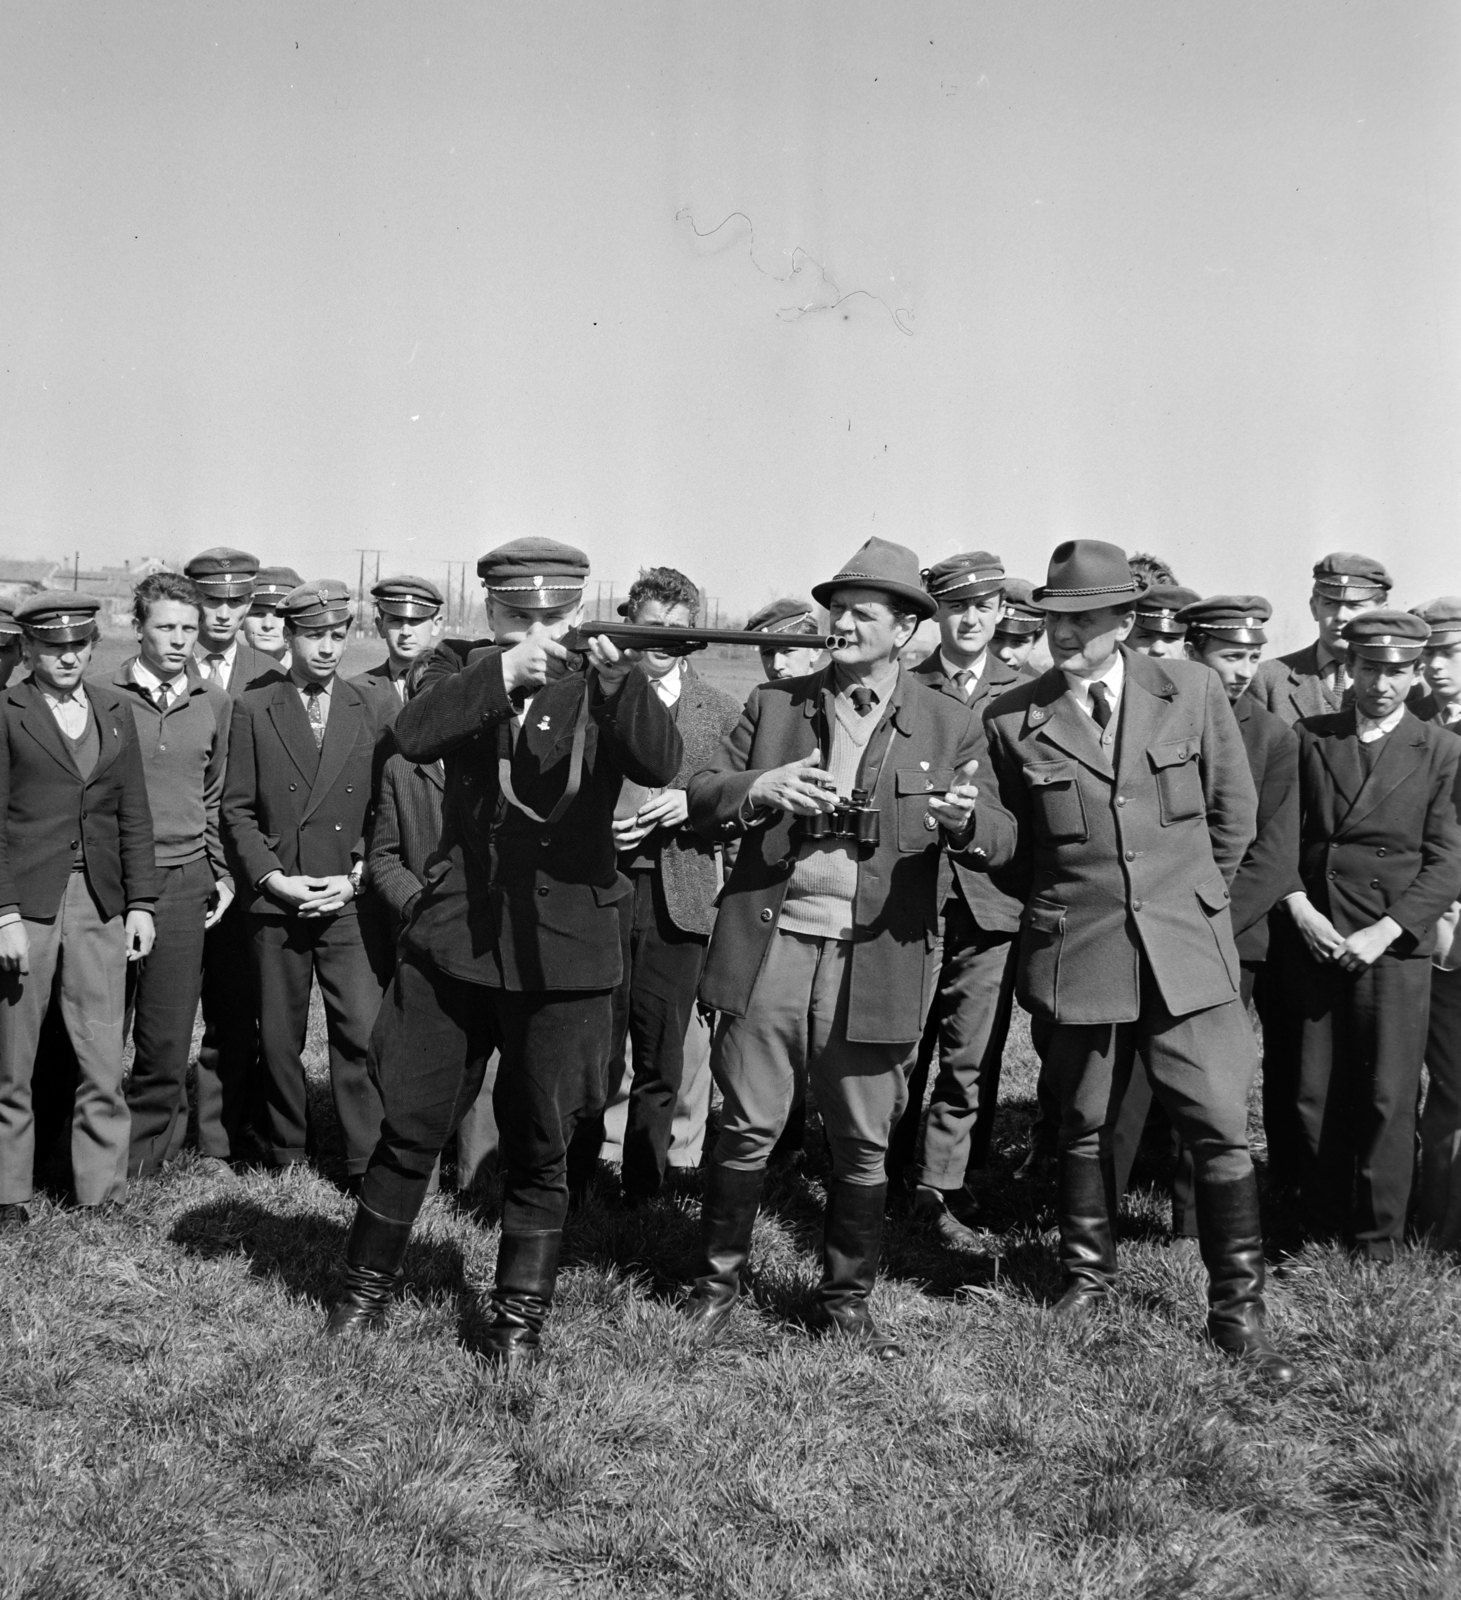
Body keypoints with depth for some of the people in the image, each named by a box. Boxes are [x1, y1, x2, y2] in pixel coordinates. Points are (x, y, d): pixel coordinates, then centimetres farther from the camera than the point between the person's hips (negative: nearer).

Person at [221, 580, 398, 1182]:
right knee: (278, 1038, 7)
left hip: (351, 900, 0)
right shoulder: (253, 709, 5)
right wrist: (273, 877, -7)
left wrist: (356, 878, -5)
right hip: (274, 900, 1)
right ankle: (284, 1155, 23)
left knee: (362, 1032, -8)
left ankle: (369, 1165, 1)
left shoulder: (376, 707, 6)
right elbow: (237, 809, 4)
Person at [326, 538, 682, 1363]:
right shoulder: (463, 667, 5)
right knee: (411, 1127, 9)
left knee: (540, 1148, 7)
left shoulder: (603, 685, 1)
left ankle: (520, 1316, 22)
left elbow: (659, 765, -18)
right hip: (452, 938, 1)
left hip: (563, 950, -1)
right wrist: (502, 672, -28)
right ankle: (368, 1286, 27)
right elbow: (416, 735, -15)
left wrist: (617, 676, -34)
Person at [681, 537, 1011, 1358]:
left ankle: (849, 1297, 26)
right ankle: (719, 1282, 23)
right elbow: (702, 799, 9)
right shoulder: (775, 703, 10)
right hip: (768, 947, 1)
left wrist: (966, 818, -24)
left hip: (875, 962, 0)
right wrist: (761, 788, -12)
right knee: (747, 1129, 6)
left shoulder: (950, 726, 5)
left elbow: (999, 836, -1)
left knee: (864, 1145, 8)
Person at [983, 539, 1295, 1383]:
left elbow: (1234, 809, 8)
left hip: (1187, 949, 0)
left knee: (1223, 1128, -1)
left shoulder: (1192, 690, -2)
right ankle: (1089, 1273, 33)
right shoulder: (1013, 721, -3)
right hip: (1078, 955, 0)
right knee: (1084, 1127, 12)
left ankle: (1238, 1310, 12)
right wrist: (1060, 904, 11)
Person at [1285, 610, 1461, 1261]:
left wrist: (1384, 932, -11)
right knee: (1315, 1097, 4)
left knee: (1386, 1099, -2)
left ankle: (1378, 1234, 11)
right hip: (1315, 939, 2)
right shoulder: (1309, 738, 9)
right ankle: (1322, 1225, 17)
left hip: (1394, 946, -2)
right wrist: (1301, 911, -7)